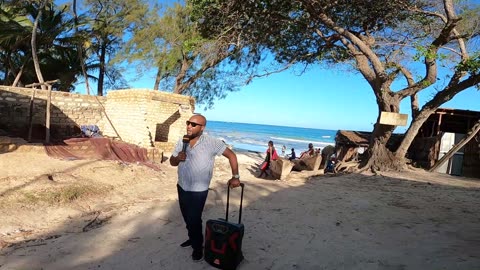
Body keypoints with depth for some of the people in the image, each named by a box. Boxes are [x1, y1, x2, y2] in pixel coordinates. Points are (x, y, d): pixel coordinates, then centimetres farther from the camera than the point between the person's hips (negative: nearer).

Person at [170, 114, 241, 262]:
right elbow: (172, 162, 4)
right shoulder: (182, 141, -4)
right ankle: (192, 238, 45)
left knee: (194, 219, 3)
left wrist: (235, 177, -15)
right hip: (181, 187, 6)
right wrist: (177, 158, -20)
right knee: (187, 217, 21)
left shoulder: (211, 142, -20)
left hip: (198, 191, -6)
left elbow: (231, 155, -14)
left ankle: (198, 247, 26)